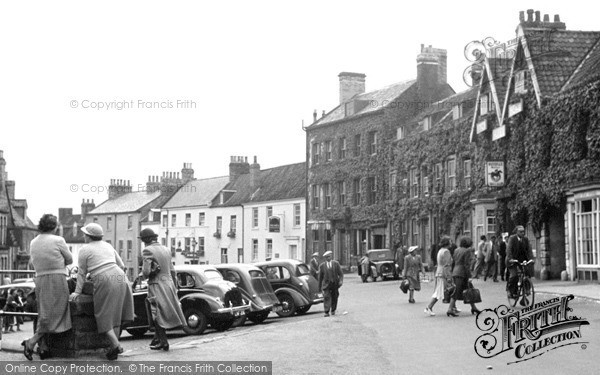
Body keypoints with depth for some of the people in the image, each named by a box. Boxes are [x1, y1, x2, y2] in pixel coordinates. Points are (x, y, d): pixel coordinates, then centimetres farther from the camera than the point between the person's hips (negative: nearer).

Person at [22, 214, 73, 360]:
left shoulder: (33, 242, 10)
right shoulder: (58, 240, -7)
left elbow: (33, 262, 16)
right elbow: (69, 260, 3)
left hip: (40, 279, 6)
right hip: (57, 278, -6)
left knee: (43, 314, 12)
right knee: (53, 315, -3)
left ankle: (43, 346, 6)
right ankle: (31, 342, -13)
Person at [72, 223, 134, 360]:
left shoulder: (85, 250, 3)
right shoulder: (108, 246, 20)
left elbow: (81, 273, 4)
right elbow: (121, 265, 22)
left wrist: (77, 291, 9)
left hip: (104, 282, -6)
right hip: (120, 278, 6)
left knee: (104, 316, 2)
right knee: (115, 313, 13)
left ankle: (116, 345, -12)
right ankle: (114, 347, 13)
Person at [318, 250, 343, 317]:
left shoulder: (336, 263, 3)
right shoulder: (322, 266, 2)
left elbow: (341, 273, 2)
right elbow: (320, 277, 8)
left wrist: (341, 280, -16)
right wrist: (320, 286, 9)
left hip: (335, 284, 2)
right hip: (326, 284, -2)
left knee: (334, 298, 11)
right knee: (327, 297, -14)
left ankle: (333, 310, 30)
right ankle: (326, 312, -17)